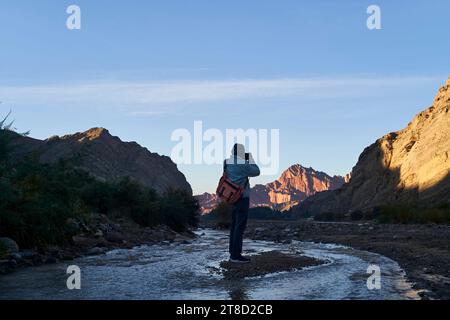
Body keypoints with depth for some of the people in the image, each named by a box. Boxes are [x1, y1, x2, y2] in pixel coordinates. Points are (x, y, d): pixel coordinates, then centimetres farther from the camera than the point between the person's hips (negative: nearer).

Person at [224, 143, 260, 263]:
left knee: (234, 225, 12)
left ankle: (233, 253, 15)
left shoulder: (228, 163, 7)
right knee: (240, 226, -7)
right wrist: (251, 159, 5)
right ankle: (236, 255, -7)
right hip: (242, 198, -8)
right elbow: (256, 172, -6)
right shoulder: (242, 163, -16)